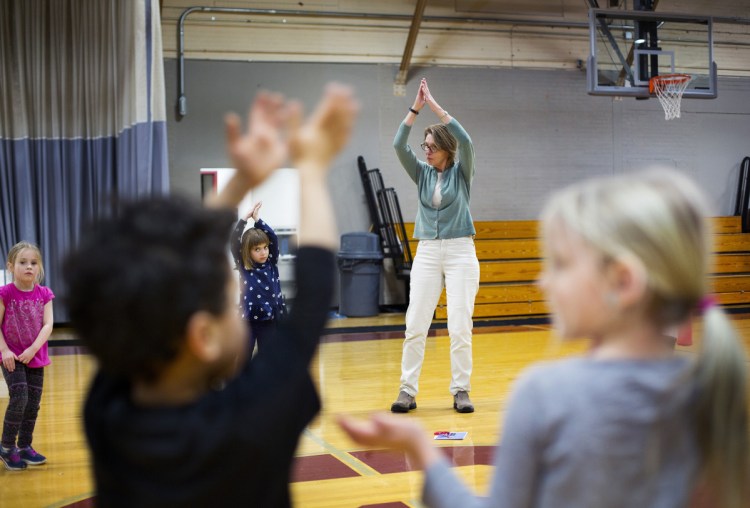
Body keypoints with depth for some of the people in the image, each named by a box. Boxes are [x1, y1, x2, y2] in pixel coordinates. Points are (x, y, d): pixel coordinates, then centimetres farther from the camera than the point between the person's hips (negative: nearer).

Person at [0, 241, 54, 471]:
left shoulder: (44, 294, -1)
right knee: (19, 398, -15)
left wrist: (32, 350, -18)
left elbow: (47, 325, -7)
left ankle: (24, 447, 23)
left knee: (33, 404, 8)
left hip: (35, 357, 4)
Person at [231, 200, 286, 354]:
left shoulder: (271, 264, 1)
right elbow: (233, 242, -13)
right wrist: (246, 217, -17)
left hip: (269, 320, 2)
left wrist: (257, 218, -11)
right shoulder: (243, 267, -3)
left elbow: (273, 237, -8)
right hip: (248, 321, -1)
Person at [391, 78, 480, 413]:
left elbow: (465, 141, -17)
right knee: (415, 325, -4)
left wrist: (435, 105, -16)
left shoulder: (461, 172, 1)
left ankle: (461, 391, 3)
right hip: (427, 252, 3)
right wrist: (416, 107, -11)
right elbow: (399, 146, -5)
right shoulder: (422, 174, 9)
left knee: (460, 326, -6)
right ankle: (407, 390, 1)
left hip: (460, 251, -3)